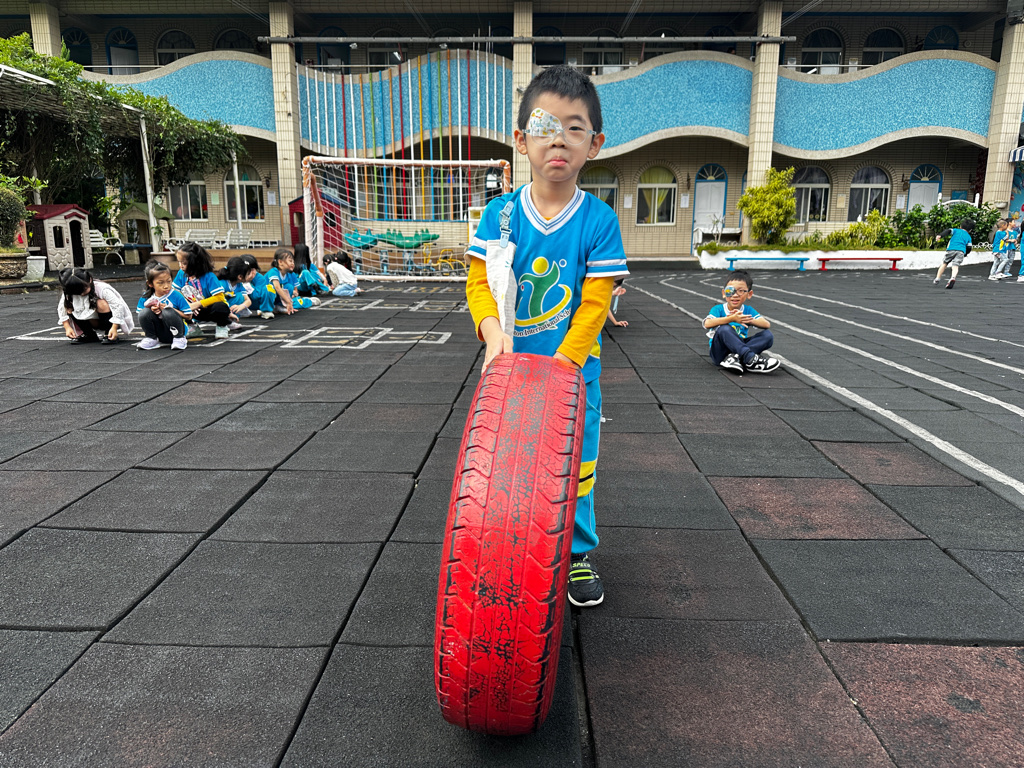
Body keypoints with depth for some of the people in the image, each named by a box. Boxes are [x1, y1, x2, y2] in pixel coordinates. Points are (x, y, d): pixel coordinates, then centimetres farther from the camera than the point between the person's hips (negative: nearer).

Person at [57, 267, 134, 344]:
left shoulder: (102, 289, -25)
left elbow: (118, 306, -28)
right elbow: (61, 309, -2)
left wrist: (114, 328, -34)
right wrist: (67, 327, -13)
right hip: (94, 323, 5)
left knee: (101, 303, -32)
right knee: (69, 307, -13)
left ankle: (108, 335, -21)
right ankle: (89, 335, -2)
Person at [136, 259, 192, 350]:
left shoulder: (176, 295, -11)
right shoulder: (146, 297, -1)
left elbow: (188, 316, -11)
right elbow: (141, 317, 7)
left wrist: (169, 309, -18)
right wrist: (151, 310, -13)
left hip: (174, 330, -3)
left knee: (168, 312, -31)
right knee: (145, 312, -20)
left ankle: (179, 338, -9)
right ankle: (151, 339, 1)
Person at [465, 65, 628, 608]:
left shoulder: (599, 221, -9)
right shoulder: (500, 214, -4)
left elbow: (594, 305, -11)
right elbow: (479, 281, -3)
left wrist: (560, 365, -18)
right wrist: (494, 332, -21)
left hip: (575, 370, -1)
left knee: (575, 465, 10)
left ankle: (577, 555, 31)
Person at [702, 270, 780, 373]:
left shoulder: (748, 310, 7)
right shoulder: (718, 309, -4)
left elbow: (767, 325, -8)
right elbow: (707, 324, -26)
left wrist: (749, 320, -27)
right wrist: (732, 319, -36)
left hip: (738, 348, 4)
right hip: (719, 352, -4)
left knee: (768, 335, -15)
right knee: (724, 329, -33)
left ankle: (735, 358, -33)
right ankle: (751, 359, -41)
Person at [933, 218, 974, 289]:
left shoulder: (956, 230, 22)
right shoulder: (968, 237, 26)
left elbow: (948, 231, 0)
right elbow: (969, 248, 17)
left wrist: (940, 235, -16)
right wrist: (965, 255, 35)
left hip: (951, 249, -1)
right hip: (961, 251, 1)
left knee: (944, 263, 18)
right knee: (955, 266, -11)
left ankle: (937, 278, 18)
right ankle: (953, 277, -40)